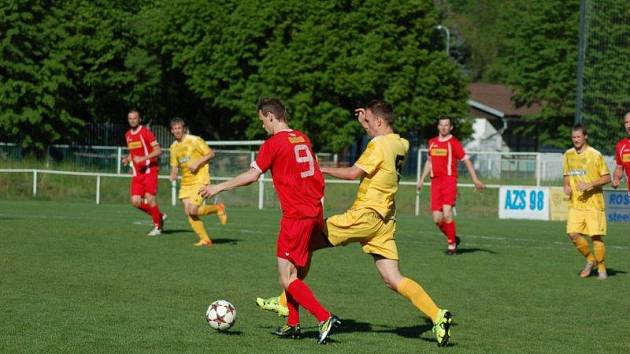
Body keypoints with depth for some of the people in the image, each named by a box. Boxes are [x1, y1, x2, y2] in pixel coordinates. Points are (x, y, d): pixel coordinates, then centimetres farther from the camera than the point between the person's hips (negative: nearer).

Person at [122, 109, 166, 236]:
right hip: (136, 172, 6)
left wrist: (143, 158, -23)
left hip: (149, 170, -6)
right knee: (135, 201, -5)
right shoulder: (128, 135, 13)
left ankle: (157, 226, 4)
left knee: (149, 198, -13)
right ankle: (159, 216, 16)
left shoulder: (146, 132, -8)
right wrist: (128, 159, 6)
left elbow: (158, 151, -13)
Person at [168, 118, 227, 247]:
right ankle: (205, 240, 5)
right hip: (186, 182, 7)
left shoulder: (194, 141, -9)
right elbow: (175, 166, 18)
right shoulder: (174, 147, 10)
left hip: (200, 180, -7)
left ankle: (218, 208, 10)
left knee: (193, 211, -16)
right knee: (188, 212, -5)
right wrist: (173, 175, -4)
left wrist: (197, 163, -18)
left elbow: (211, 154, -6)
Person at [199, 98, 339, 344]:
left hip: (295, 216, -8)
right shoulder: (303, 139, 13)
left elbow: (252, 175, -14)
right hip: (314, 213, 8)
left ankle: (325, 318, -17)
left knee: (288, 280, -7)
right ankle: (293, 325, 18)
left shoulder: (274, 143, -9)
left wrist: (218, 188, -5)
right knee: (293, 275, 16)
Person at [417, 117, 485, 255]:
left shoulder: (454, 142, -2)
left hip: (449, 180, -5)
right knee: (437, 218, -2)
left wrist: (475, 179, -11)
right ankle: (453, 238, 22)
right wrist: (421, 179, 24)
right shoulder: (432, 142, 14)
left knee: (447, 213, -18)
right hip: (435, 181, 5)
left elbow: (466, 160, -4)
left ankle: (451, 245, -6)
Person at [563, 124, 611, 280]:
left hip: (593, 202, -4)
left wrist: (590, 185, -17)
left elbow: (607, 177, -4)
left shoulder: (595, 155, -6)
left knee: (596, 236, -6)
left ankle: (601, 268, 9)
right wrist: (567, 186, 2)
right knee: (573, 234, -7)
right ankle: (590, 260, 16)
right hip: (575, 203, 4)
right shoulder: (568, 155, 10)